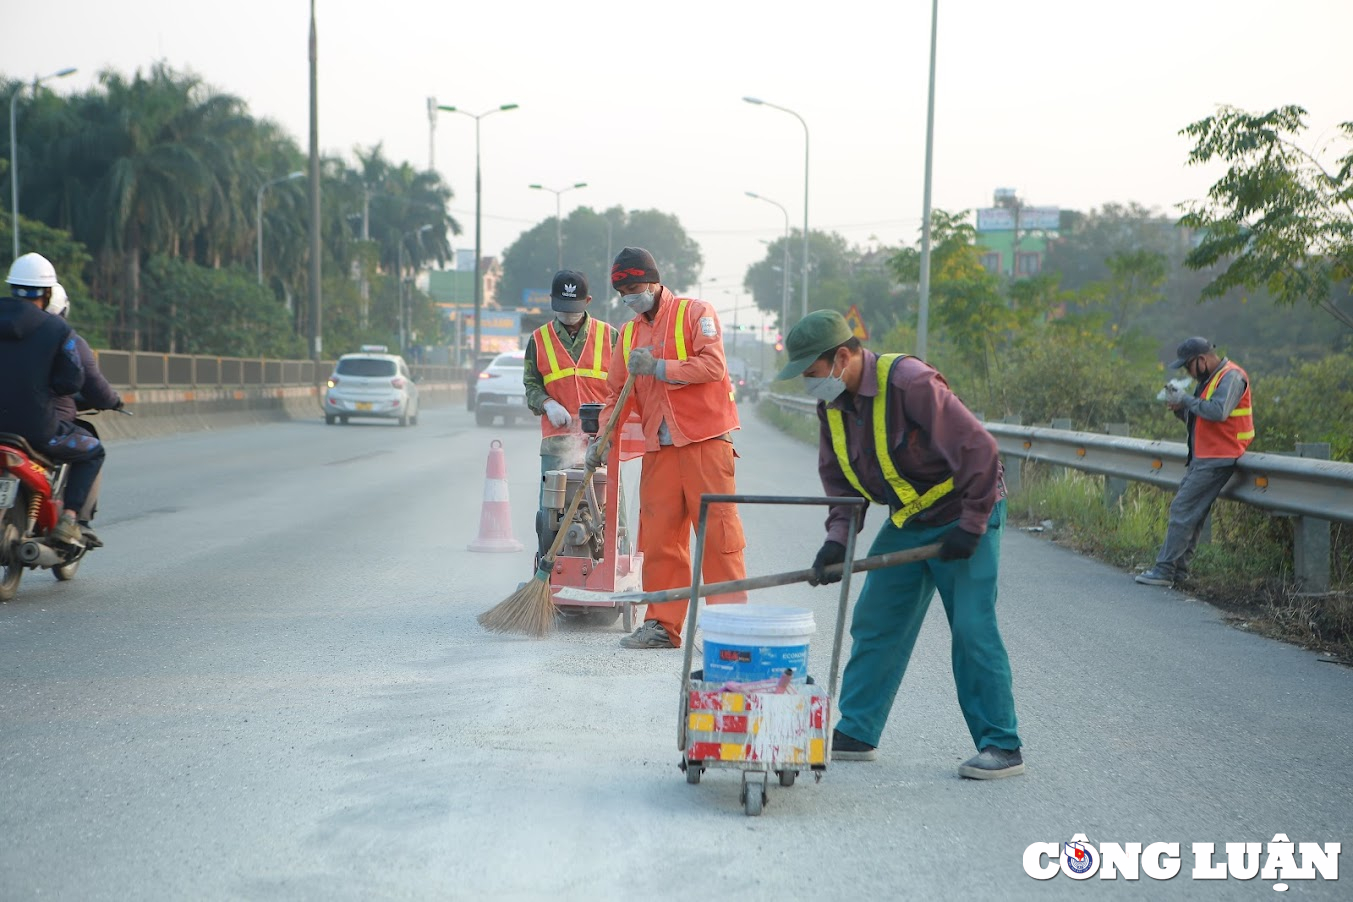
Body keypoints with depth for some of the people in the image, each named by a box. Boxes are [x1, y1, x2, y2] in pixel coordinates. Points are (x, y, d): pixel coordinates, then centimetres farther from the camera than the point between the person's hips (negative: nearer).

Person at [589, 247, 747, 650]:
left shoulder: (695, 314, 0)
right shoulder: (629, 333, 18)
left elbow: (713, 366, -13)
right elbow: (617, 391, 18)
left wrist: (658, 368, -15)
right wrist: (603, 436, 5)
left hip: (705, 440, -5)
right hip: (659, 448, 5)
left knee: (717, 530, -7)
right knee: (658, 537, 2)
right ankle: (662, 625, 8)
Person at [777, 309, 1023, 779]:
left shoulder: (910, 382, -27)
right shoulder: (832, 403, -1)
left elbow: (977, 448, -26)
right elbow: (838, 479, 7)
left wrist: (972, 526, -22)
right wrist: (837, 538, -8)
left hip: (964, 517, -8)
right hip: (906, 523, 8)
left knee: (972, 628, -11)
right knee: (874, 624, 7)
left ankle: (1001, 747, -2)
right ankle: (855, 733, 17)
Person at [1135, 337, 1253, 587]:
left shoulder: (1231, 377, -13)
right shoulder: (1210, 378, 19)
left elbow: (1218, 411, -29)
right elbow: (1199, 418, 21)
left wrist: (1186, 399, -18)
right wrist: (1179, 407, 2)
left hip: (1216, 460, -10)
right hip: (1203, 458, 10)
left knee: (1183, 510, -11)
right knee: (1191, 513, 9)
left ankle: (1165, 570, -10)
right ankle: (1178, 569, 13)